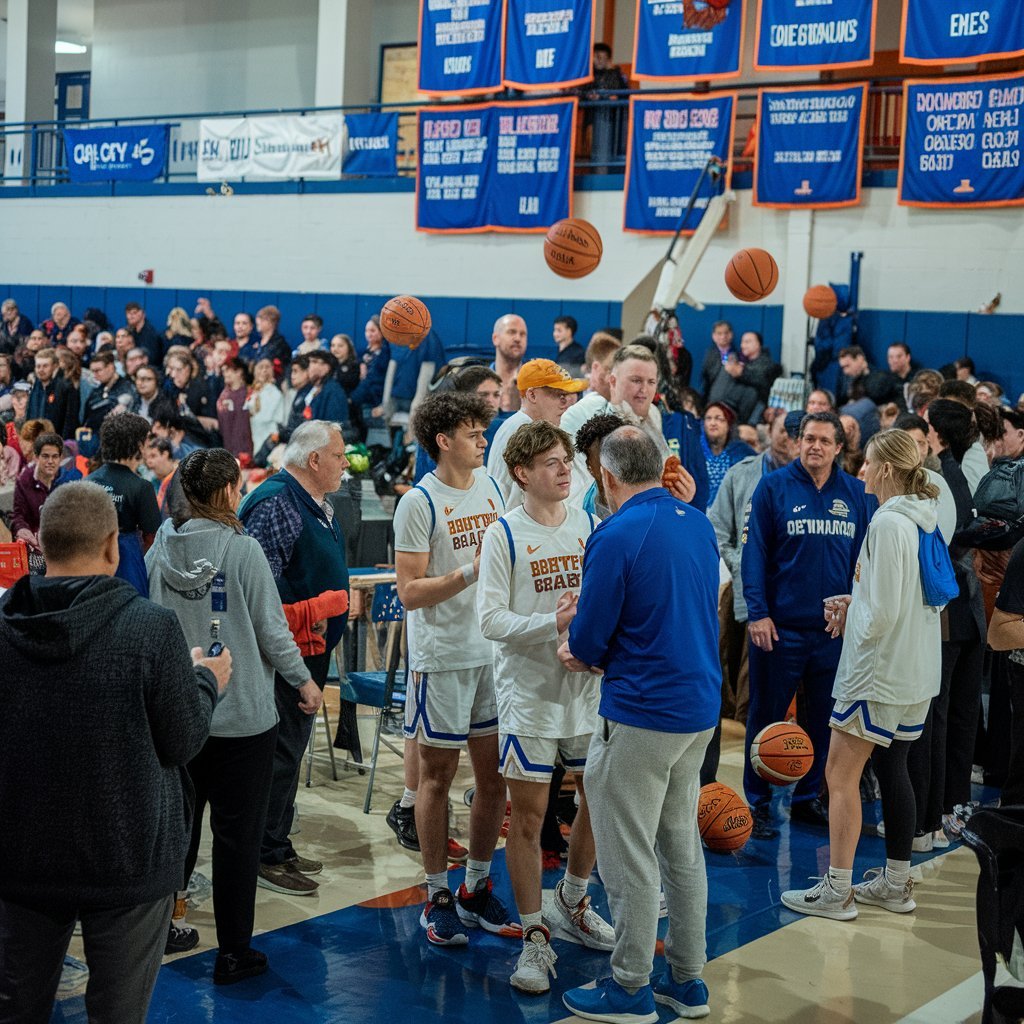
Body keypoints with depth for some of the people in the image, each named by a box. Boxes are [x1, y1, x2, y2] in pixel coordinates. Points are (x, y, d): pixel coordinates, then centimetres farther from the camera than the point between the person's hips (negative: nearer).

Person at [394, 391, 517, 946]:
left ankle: (477, 889, 23)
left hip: (494, 652, 6)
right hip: (441, 657, -6)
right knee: (438, 775, 4)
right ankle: (437, 896, 16)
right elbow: (410, 592, -14)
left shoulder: (491, 488, 10)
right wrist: (472, 573, -22)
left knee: (494, 776, 9)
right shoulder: (419, 502, -11)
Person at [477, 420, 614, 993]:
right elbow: (491, 619, -12)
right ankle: (536, 937, 12)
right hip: (529, 692, -4)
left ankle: (572, 905, 38)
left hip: (588, 685, 5)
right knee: (528, 816, -1)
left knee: (599, 800, 14)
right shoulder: (505, 535, -7)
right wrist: (554, 623, -23)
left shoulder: (590, 525, 4)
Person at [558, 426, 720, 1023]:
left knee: (630, 857, 3)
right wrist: (597, 651, 12)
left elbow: (588, 640, -14)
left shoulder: (618, 535, -18)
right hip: (700, 708, 8)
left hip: (642, 714, -8)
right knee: (682, 845, 17)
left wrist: (584, 653, 10)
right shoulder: (699, 523, 6)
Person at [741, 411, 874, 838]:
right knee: (767, 715, 5)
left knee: (825, 717, 12)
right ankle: (758, 802, 15)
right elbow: (754, 551, -7)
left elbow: (863, 558, 10)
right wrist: (757, 612, -14)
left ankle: (808, 797, 26)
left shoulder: (855, 493, 6)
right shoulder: (773, 487, -4)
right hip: (780, 626, -4)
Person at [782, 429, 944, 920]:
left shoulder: (888, 522, -18)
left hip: (878, 671, -9)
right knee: (893, 770, 16)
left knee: (841, 774, -2)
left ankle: (837, 890, 2)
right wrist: (854, 603, 10)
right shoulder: (926, 520, 9)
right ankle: (896, 884, 23)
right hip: (917, 674, 9)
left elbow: (883, 613, -21)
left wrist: (855, 622, -3)